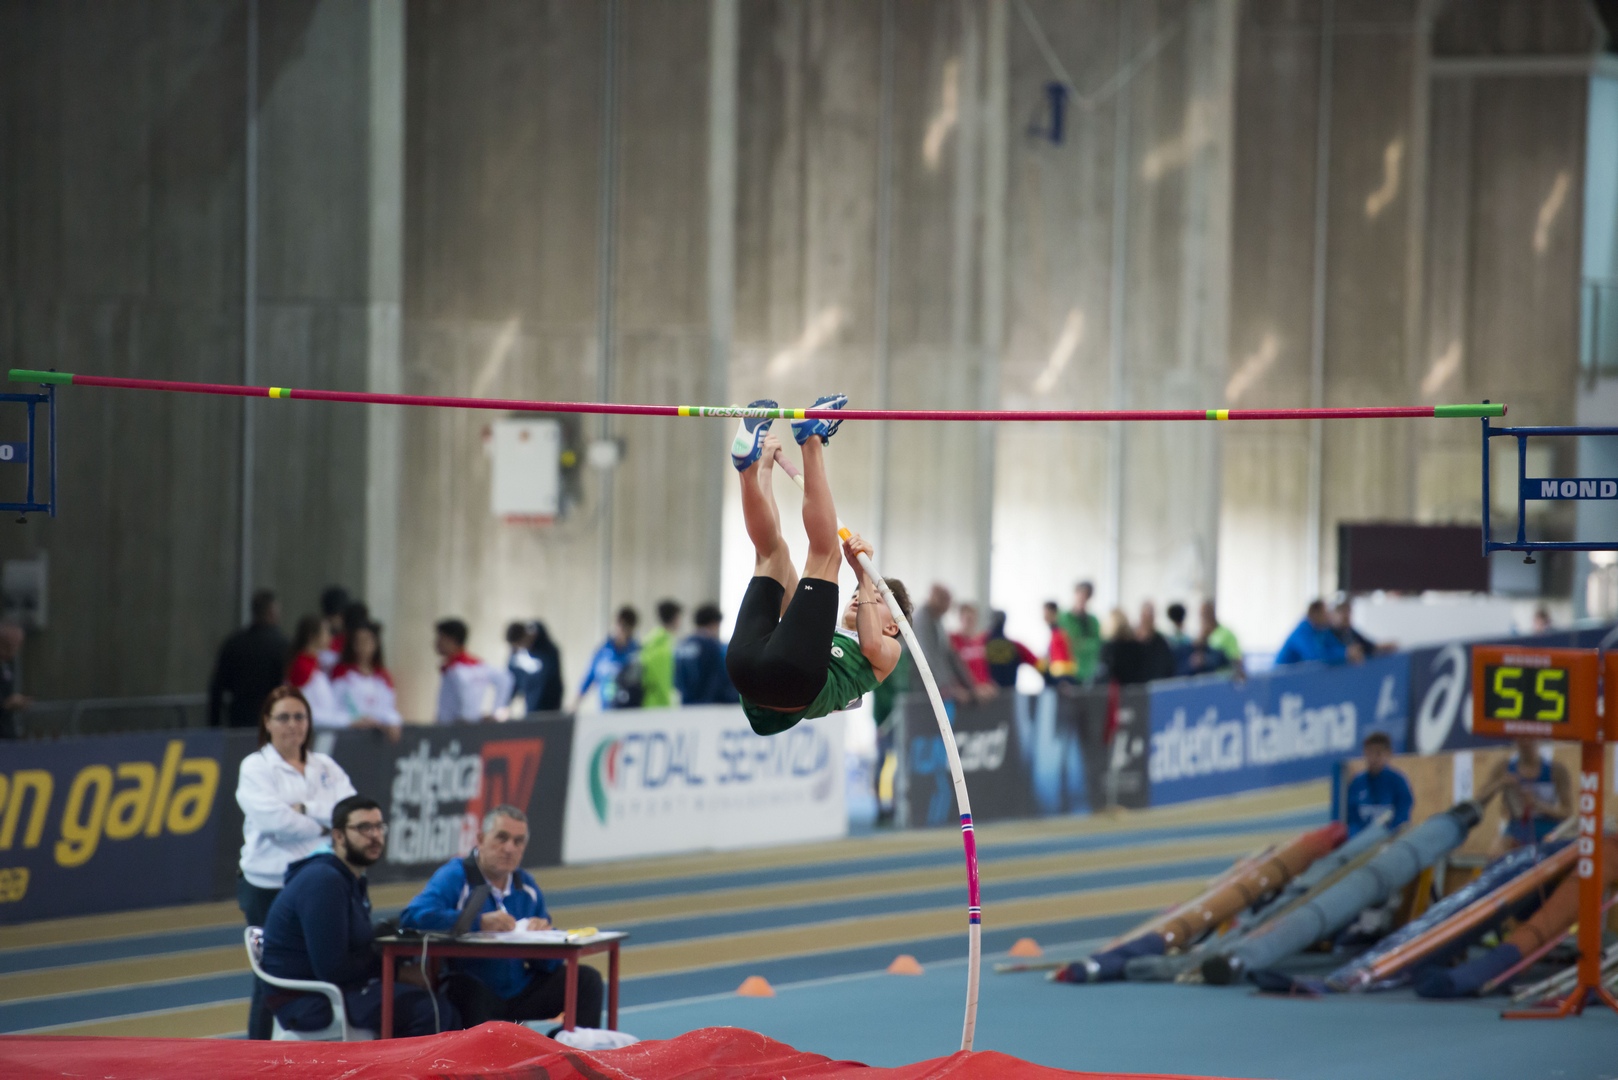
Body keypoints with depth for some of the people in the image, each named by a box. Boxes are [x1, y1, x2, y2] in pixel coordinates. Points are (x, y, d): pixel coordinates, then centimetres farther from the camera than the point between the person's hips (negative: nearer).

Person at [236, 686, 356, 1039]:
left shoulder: (325, 768, 14)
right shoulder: (255, 768, 1)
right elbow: (272, 817, -15)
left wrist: (304, 809, -13)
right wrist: (322, 827, -7)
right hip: (270, 887, -3)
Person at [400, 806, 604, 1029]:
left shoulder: (527, 887, 11)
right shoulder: (455, 876, -7)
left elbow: (548, 965, 13)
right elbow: (411, 916, -27)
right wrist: (479, 922, -32)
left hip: (520, 993, 6)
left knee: (586, 979, -5)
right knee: (464, 986, -38)